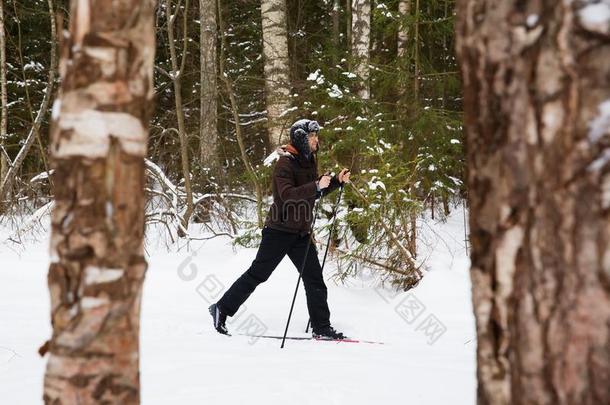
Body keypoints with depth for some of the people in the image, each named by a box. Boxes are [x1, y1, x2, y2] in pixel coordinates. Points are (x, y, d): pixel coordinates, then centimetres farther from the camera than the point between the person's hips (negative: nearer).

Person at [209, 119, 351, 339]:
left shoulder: (309, 161, 12)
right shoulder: (285, 163, -15)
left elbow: (314, 193, 22)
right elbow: (287, 194, -27)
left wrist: (336, 181, 9)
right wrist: (317, 186, -34)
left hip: (301, 232, 8)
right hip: (280, 229, -8)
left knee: (314, 278, 2)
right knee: (257, 273, -1)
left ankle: (321, 327, 5)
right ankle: (222, 308, 11)